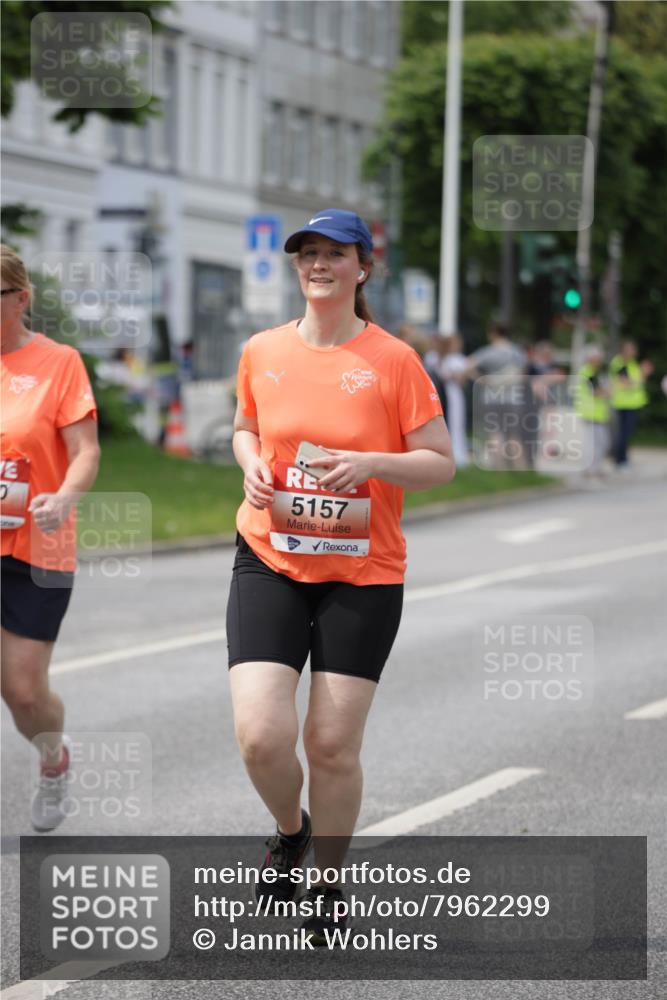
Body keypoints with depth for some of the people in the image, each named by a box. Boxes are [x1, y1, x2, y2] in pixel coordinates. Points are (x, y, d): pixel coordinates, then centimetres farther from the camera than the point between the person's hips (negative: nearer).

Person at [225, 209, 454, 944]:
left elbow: (440, 463, -2)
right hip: (269, 561, 2)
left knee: (333, 745, -1)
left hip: (363, 575, -2)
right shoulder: (262, 352, 3)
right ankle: (289, 830, 22)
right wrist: (251, 465, -1)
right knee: (260, 735, -12)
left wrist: (370, 462, -20)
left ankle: (327, 885, 22)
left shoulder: (393, 360, -5)